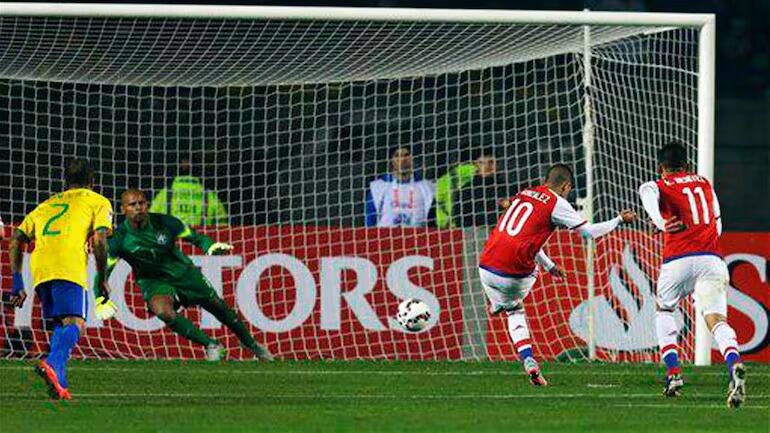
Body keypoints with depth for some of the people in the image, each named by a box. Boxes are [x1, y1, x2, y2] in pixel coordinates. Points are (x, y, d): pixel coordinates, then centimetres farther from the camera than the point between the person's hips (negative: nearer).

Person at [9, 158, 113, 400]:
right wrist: (101, 278, 10)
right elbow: (99, 241, 2)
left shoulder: (47, 204, 32)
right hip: (69, 269, -5)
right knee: (75, 324, -11)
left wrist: (17, 284, 23)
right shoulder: (98, 202, 19)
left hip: (40, 270, 5)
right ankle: (52, 365, -39)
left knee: (61, 324, 18)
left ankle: (59, 384, 2)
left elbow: (16, 240, 23)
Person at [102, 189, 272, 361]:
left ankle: (252, 345, 34)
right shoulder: (119, 238, -19)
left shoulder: (164, 222, -17)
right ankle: (212, 346, -17)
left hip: (183, 272, 2)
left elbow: (195, 237, -6)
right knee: (163, 312, -33)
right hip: (153, 281, -2)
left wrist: (211, 246, -28)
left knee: (219, 307, 7)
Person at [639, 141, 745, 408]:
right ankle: (734, 363, -40)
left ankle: (673, 373, 11)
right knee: (715, 317, -10)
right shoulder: (705, 184, 24)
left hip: (678, 260, -2)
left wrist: (661, 222, -32)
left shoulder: (660, 186, 10)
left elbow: (648, 192, -17)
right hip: (712, 260, 2)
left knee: (664, 310, 24)